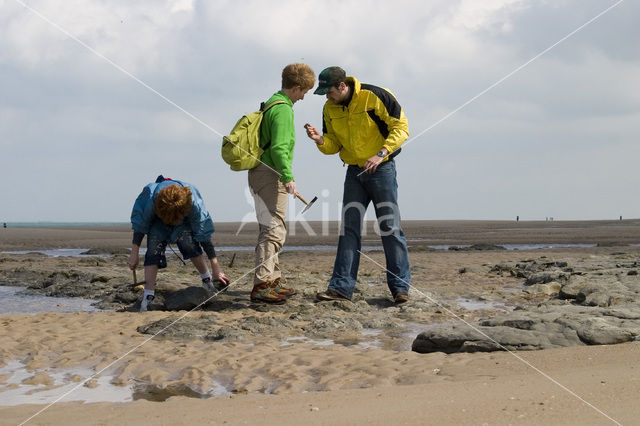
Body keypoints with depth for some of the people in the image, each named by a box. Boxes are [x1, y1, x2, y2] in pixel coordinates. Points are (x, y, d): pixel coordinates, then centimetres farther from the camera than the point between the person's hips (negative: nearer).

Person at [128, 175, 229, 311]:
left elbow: (204, 235, -31)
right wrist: (134, 253, -17)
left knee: (188, 241, -28)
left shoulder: (194, 204, -40)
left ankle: (207, 280, -9)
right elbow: (140, 226, -22)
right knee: (154, 249, -21)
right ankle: (148, 297, -18)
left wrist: (216, 268, -26)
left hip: (184, 220, -1)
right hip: (157, 219, 1)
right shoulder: (151, 199, -40)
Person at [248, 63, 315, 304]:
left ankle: (273, 282, 20)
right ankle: (262, 286, -16)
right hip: (270, 175, -10)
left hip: (261, 174, 10)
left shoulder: (272, 103, 18)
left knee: (272, 230, 14)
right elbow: (278, 148, -22)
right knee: (273, 230, -12)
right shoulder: (283, 109, -13)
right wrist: (288, 178, -24)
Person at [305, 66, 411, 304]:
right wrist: (320, 140, -12)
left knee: (390, 227, -4)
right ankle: (341, 287, 2)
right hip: (354, 172, 5)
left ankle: (400, 287, 3)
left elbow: (401, 127, -12)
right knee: (349, 229, 1)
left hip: (382, 168, -5)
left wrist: (380, 154, -22)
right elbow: (334, 144, 12)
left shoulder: (375, 97, -15)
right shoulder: (330, 109, 3)